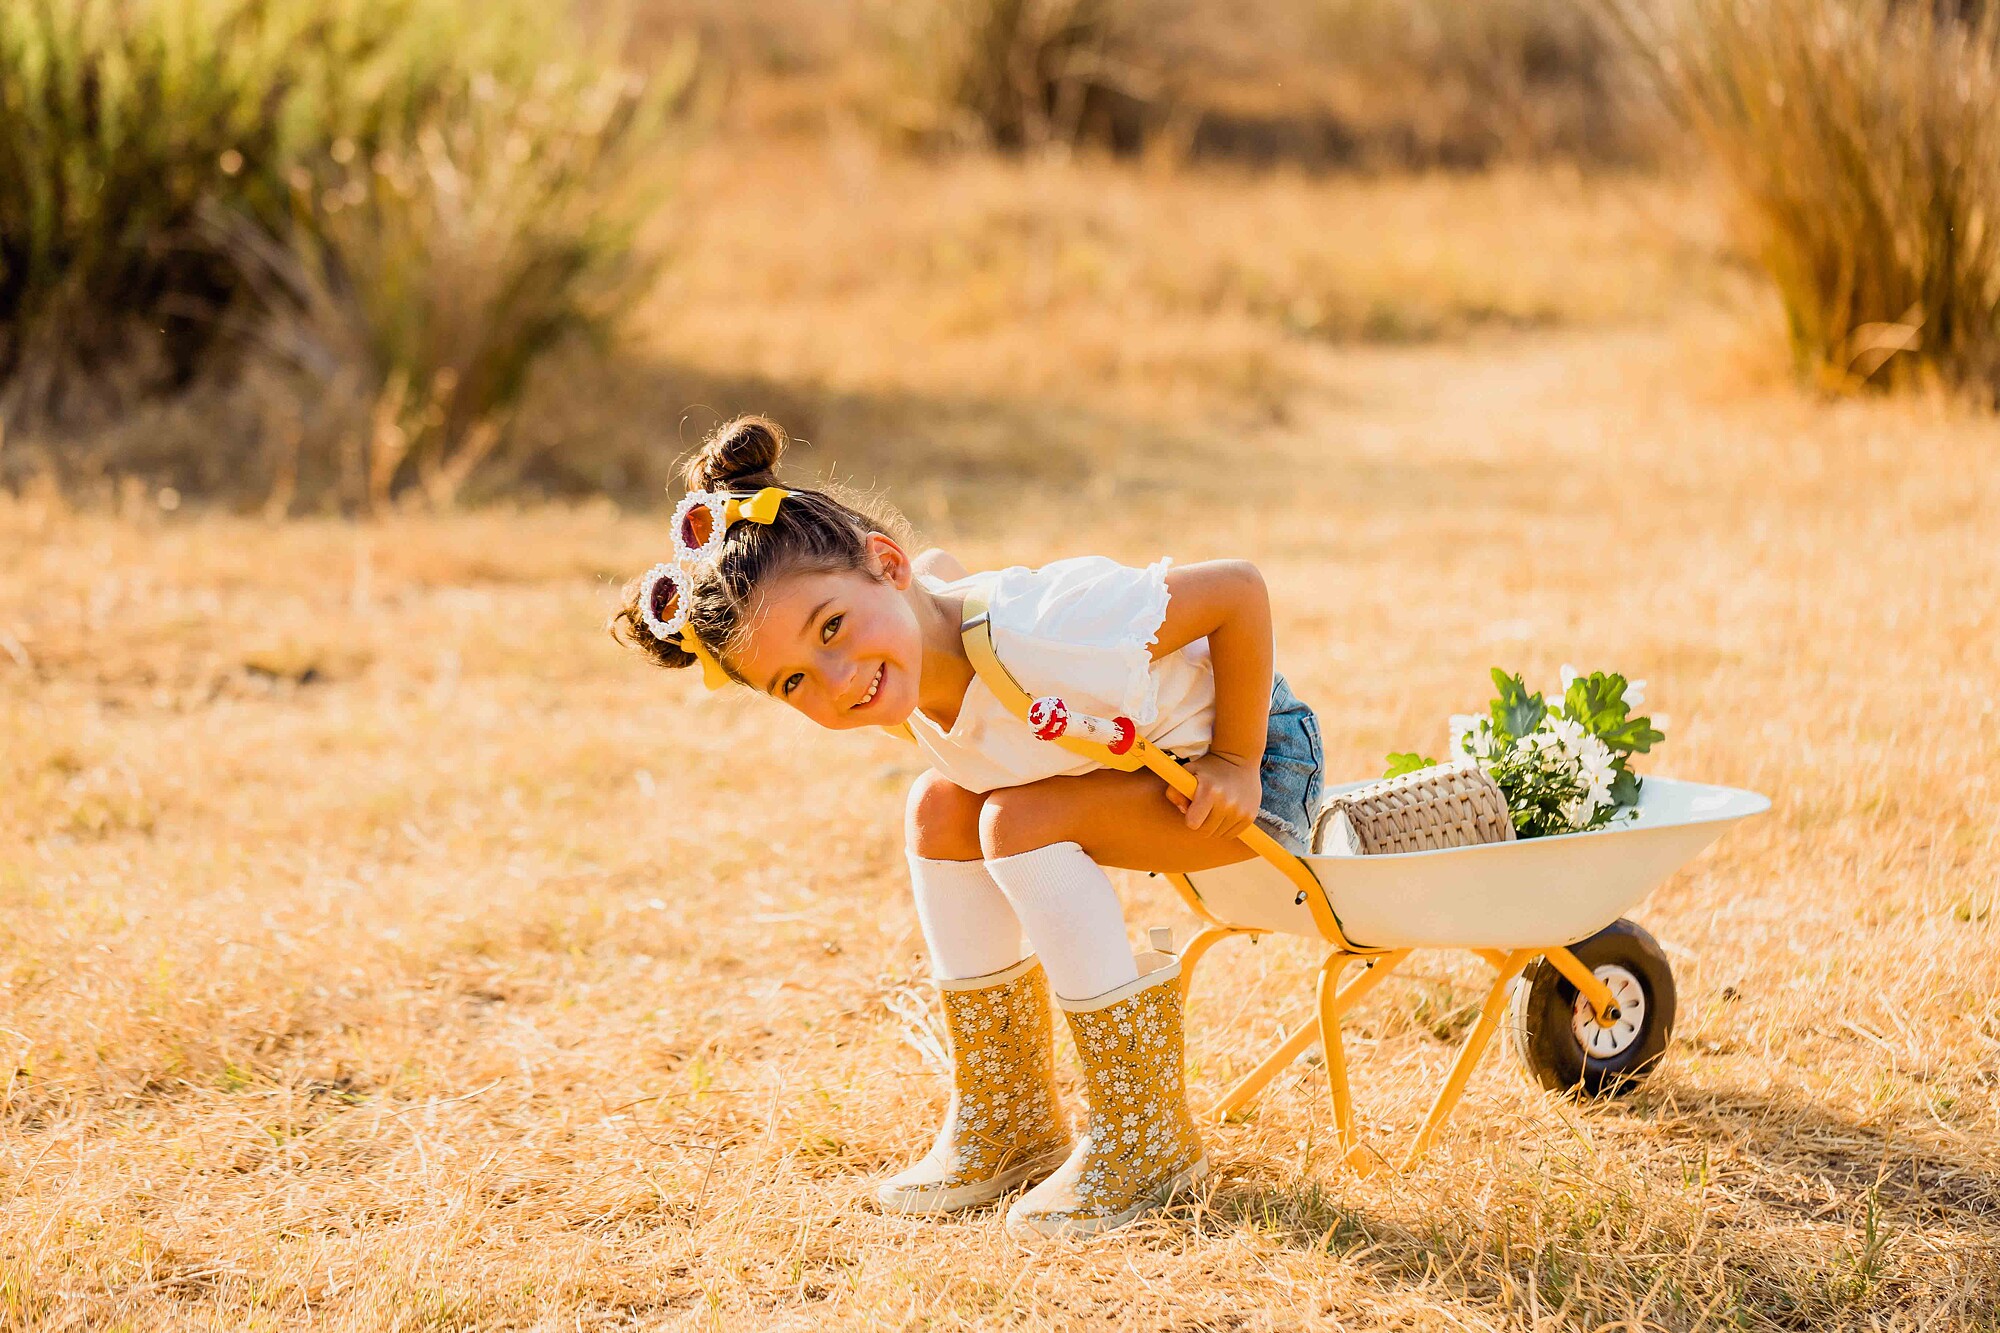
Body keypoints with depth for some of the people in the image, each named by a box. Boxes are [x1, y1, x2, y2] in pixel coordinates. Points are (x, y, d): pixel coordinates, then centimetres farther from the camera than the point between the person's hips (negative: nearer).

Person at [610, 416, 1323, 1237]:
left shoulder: (1038, 630, -38)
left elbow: (1240, 590, -30)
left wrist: (1235, 762, -24)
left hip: (1260, 750, -8)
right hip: (1142, 757, 8)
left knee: (1019, 821, -25)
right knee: (942, 810, -4)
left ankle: (1146, 1138, -16)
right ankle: (1007, 1123, 5)